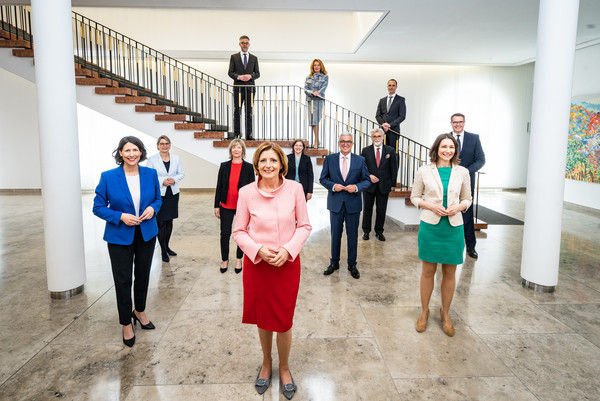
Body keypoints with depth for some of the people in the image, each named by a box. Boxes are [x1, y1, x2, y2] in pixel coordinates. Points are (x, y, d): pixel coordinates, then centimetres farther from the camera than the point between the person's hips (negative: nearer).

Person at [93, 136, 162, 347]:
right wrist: (121, 217, -20)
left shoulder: (150, 174, -3)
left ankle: (140, 311, 42)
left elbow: (158, 199, 10)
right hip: (120, 237, -3)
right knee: (123, 281, 6)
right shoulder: (108, 177, -11)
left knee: (143, 276, 17)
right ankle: (126, 324, 25)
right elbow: (98, 207, -5)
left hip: (146, 234, 3)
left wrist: (153, 208, -12)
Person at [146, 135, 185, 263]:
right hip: (158, 195, -4)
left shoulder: (176, 158, 6)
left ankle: (167, 246, 29)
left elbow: (181, 173, 10)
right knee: (161, 223, -4)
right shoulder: (152, 159, -4)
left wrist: (174, 179, -10)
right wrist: (162, 181, -17)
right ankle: (163, 251, 7)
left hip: (173, 194, 4)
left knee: (169, 221, 14)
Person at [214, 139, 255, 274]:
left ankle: (239, 260, 27)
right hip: (226, 206, 1)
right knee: (225, 234, 5)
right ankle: (225, 260, 24)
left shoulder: (248, 167, -4)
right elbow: (219, 187, 4)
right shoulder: (224, 166, 1)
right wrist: (216, 206, 1)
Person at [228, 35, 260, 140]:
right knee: (237, 112, 0)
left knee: (249, 112, 2)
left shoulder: (254, 58, 13)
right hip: (238, 88, -1)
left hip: (250, 88, 1)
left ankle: (249, 134, 6)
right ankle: (237, 134, 4)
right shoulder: (234, 57, 8)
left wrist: (250, 76, -11)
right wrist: (238, 77, -14)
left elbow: (257, 73, 10)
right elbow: (230, 72, 4)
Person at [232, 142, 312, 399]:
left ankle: (284, 368, 36)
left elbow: (304, 226, -3)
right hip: (256, 264, 1)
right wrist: (259, 250, -16)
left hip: (287, 263, 0)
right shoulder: (246, 193, -10)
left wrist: (287, 250, -15)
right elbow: (239, 232, -2)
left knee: (284, 322, 9)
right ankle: (266, 363, 44)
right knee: (263, 319, 17)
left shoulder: (295, 189, -10)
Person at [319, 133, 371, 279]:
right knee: (335, 234, 11)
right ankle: (334, 263, 27)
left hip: (353, 203, 0)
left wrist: (356, 187, -15)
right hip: (335, 203, 0)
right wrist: (333, 186, -13)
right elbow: (323, 179, 5)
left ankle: (352, 265, 24)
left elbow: (367, 180, 4)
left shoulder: (360, 160, 2)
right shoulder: (329, 159, 2)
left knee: (352, 235, 8)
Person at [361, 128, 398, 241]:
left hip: (384, 185, 0)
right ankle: (366, 231, 23)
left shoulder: (390, 150, 2)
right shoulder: (365, 150, 1)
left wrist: (392, 183, -2)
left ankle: (379, 232, 21)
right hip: (369, 185, 0)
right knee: (367, 209, 9)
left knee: (381, 210, 7)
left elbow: (394, 168, 3)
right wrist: (368, 176, -13)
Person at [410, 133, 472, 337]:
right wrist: (431, 206, -13)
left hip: (453, 227, 2)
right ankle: (424, 311, 26)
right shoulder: (424, 171, -2)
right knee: (428, 271, 7)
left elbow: (467, 199, 12)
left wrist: (458, 207, -10)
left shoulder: (462, 172, 3)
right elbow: (414, 197, 4)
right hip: (430, 226, -1)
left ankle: (445, 313, 28)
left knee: (449, 273, 10)